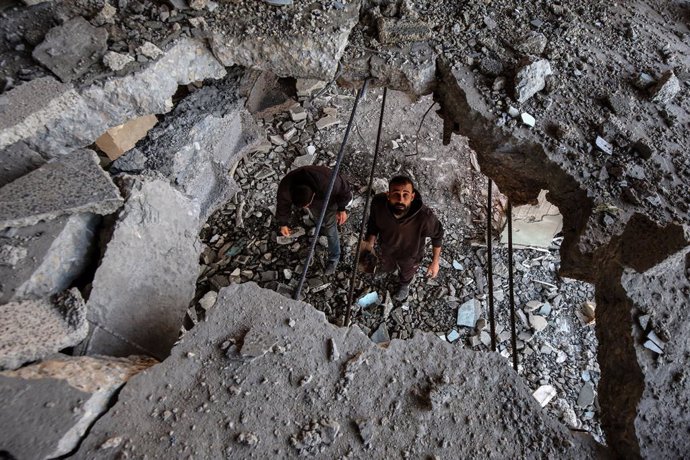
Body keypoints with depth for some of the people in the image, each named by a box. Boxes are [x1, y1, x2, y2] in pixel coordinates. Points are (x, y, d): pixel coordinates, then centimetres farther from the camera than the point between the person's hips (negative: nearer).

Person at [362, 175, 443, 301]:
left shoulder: (425, 217, -44)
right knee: (385, 267, 35)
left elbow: (437, 235, -20)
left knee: (407, 273, 33)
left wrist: (435, 261, -12)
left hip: (409, 255, -1)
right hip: (386, 249, 2)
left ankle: (404, 285, 70)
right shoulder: (378, 202, -36)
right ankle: (390, 265, 73)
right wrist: (370, 242, -24)